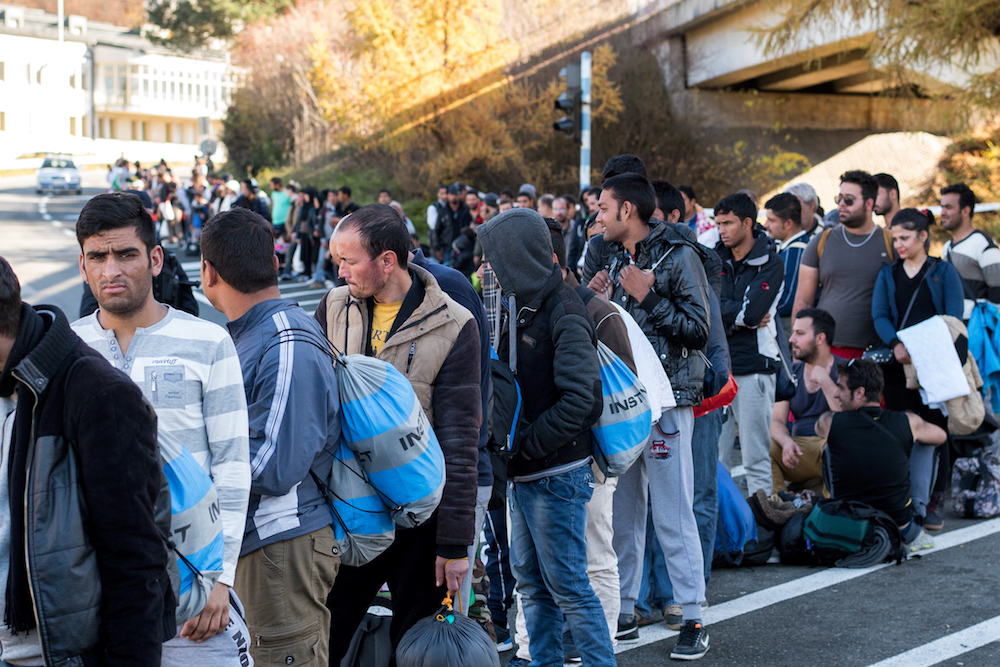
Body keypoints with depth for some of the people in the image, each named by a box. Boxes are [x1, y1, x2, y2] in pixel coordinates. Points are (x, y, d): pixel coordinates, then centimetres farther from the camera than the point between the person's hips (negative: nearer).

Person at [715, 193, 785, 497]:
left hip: (754, 366, -5)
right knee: (714, 455, 5)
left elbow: (752, 312, -14)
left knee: (756, 456, -3)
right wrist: (742, 317, -10)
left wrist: (724, 313, -4)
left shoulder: (770, 264, -1)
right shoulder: (715, 260, 13)